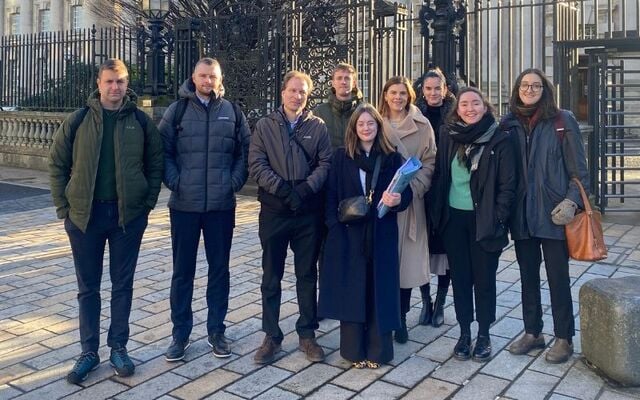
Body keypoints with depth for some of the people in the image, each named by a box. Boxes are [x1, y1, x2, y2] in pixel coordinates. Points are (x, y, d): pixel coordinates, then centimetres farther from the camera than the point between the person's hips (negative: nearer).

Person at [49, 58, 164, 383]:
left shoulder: (141, 122, 0)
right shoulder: (78, 121, 0)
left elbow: (155, 165, 6)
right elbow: (57, 164, 4)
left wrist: (147, 204, -1)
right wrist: (64, 208, -1)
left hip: (128, 215, 0)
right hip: (85, 214, 0)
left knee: (122, 285, 10)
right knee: (88, 287, 9)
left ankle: (118, 348, 23)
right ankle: (89, 351, 22)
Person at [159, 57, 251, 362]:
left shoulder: (232, 112, 6)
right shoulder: (177, 110, 2)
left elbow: (244, 151, 8)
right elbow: (163, 151, 1)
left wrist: (235, 182, -3)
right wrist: (174, 181, -9)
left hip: (221, 205, 1)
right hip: (184, 205, -1)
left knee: (219, 268, 9)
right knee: (182, 271, 7)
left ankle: (216, 331, 24)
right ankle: (180, 334, 20)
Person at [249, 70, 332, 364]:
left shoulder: (317, 126, 6)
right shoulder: (265, 126, 5)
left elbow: (325, 163, 1)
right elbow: (256, 164, -4)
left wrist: (306, 188, -15)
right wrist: (282, 188, -16)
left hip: (308, 211, 1)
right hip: (274, 210, 0)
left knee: (307, 274, 9)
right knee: (271, 276, 7)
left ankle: (307, 334, 21)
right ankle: (271, 336, 19)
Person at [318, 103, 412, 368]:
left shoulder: (392, 157, 4)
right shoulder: (341, 157, 4)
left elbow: (406, 191, 2)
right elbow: (331, 195, 1)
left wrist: (398, 200, -20)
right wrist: (335, 226, -11)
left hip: (381, 234, 0)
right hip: (348, 234, 0)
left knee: (379, 289, 5)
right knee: (351, 290, 4)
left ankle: (378, 350, 18)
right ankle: (354, 349, 16)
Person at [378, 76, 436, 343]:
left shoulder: (422, 126, 5)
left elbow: (429, 162, 3)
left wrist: (413, 188, -11)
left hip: (409, 202, 0)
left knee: (406, 259, 3)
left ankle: (401, 318, 17)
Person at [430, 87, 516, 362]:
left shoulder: (500, 139, -6)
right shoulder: (448, 136, 4)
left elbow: (508, 184, -6)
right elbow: (439, 175, 7)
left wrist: (498, 218, -12)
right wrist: (437, 213, 2)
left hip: (484, 220, -3)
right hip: (453, 218, 3)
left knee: (484, 278, 7)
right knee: (460, 276, 10)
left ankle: (484, 334, 22)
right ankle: (464, 332, 23)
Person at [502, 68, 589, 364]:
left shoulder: (562, 121, -3)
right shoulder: (509, 123, 6)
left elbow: (578, 168, -2)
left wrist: (571, 201, -14)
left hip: (552, 212, -3)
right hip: (521, 213, 4)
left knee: (557, 276, 4)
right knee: (528, 275, 13)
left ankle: (564, 339, 18)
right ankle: (532, 333, 27)